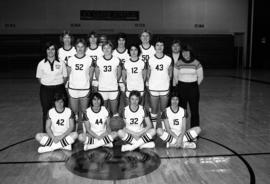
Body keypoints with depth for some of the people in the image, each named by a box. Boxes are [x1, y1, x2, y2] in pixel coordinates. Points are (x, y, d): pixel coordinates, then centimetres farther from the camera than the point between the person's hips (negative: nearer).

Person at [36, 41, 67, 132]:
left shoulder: (61, 63, 2)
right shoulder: (41, 63, 2)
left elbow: (65, 77, 6)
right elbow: (39, 78, 8)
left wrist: (58, 84, 0)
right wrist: (47, 84, 1)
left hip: (59, 89, 0)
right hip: (45, 90, 1)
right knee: (46, 111, 5)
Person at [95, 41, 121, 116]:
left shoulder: (116, 60, -5)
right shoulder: (99, 61, -4)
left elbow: (119, 73, 8)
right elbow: (97, 74, 8)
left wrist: (114, 82, 10)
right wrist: (101, 82, 11)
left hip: (114, 88, -1)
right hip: (102, 89, 1)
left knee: (114, 111, 4)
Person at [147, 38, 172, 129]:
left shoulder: (168, 59, -1)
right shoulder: (150, 60, -1)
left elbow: (170, 73, 9)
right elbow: (148, 74, 8)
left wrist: (167, 83, 5)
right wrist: (149, 84, 4)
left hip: (165, 88, 1)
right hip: (153, 88, 0)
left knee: (164, 110, 8)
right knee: (154, 109, 6)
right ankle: (153, 128, 18)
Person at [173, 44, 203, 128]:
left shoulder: (196, 63, -1)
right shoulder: (178, 63, 1)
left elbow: (200, 77, 6)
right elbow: (175, 77, 8)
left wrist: (195, 85, 8)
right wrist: (176, 86, 8)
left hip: (193, 88, 0)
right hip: (181, 88, 1)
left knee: (194, 110, 0)